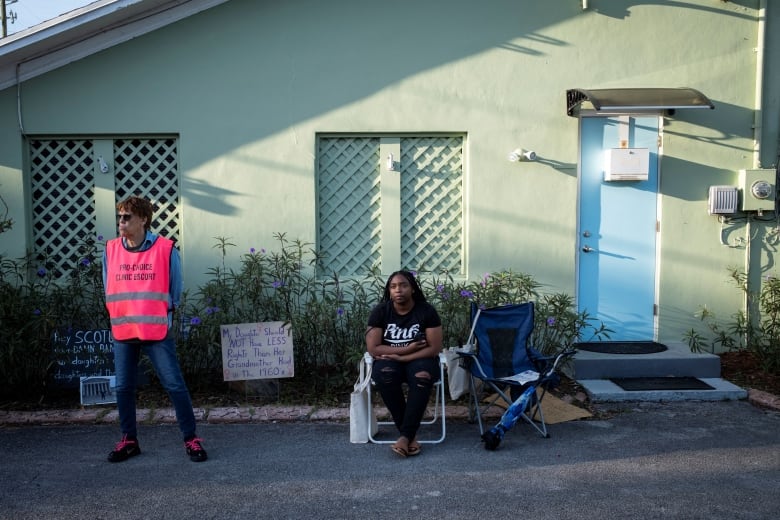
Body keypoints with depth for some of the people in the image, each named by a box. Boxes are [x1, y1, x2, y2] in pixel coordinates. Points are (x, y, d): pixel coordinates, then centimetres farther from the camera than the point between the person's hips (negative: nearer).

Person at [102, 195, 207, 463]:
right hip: (122, 332, 4)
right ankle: (129, 440, 26)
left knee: (175, 385, -3)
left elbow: (174, 291, 1)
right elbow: (109, 290, 15)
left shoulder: (166, 249, -7)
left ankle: (191, 439, 8)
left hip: (157, 331, -4)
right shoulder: (110, 249, 4)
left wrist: (159, 317, 4)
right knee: (123, 387, 11)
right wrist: (121, 316, 11)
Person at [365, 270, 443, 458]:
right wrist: (407, 349, -15)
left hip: (419, 360, -1)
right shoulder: (380, 311, -6)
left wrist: (401, 357, -19)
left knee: (422, 376, -36)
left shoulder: (426, 310, -8)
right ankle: (410, 436, -25)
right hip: (389, 360, 1)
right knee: (384, 375, -34)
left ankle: (405, 436, -32)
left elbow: (434, 348, -12)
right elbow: (373, 348, -11)